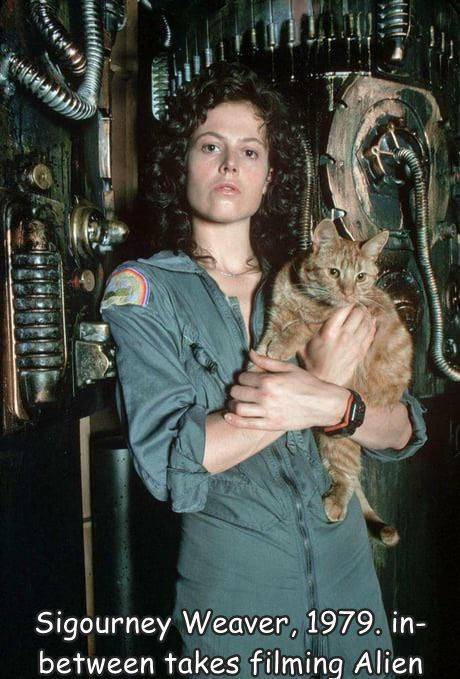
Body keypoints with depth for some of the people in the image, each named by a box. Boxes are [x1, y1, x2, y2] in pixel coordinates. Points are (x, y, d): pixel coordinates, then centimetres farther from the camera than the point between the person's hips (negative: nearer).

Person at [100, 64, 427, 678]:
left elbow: (405, 432, -3)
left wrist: (330, 404, -24)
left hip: (346, 573, 4)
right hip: (232, 587, -3)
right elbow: (168, 461, -19)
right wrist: (320, 380, -20)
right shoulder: (144, 288, -8)